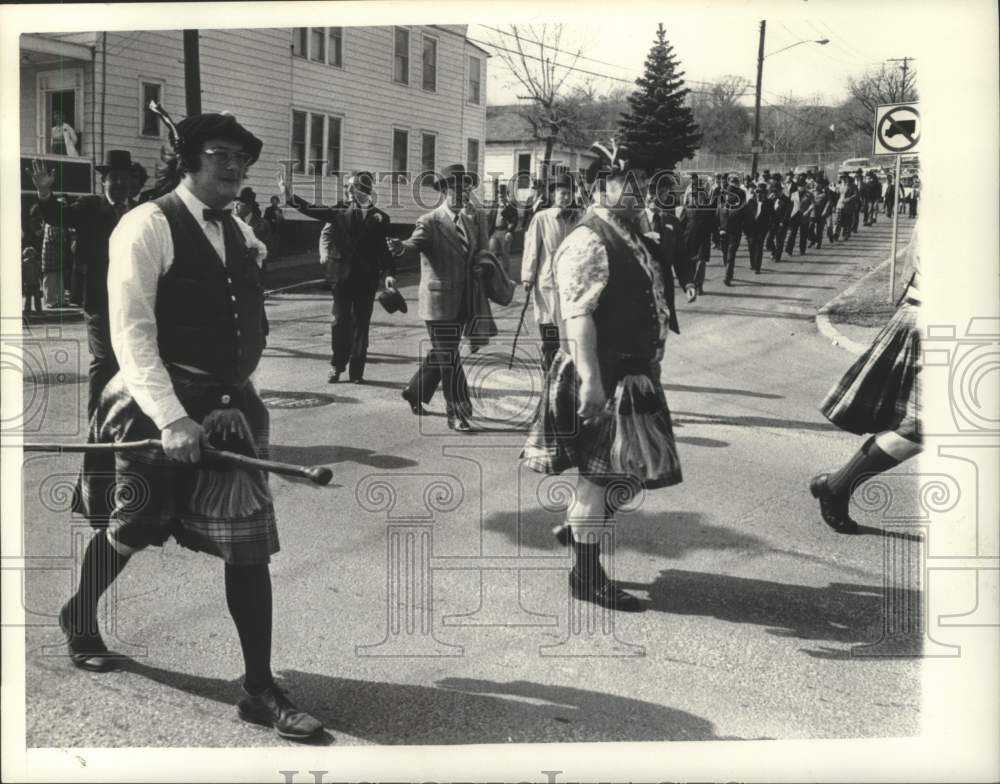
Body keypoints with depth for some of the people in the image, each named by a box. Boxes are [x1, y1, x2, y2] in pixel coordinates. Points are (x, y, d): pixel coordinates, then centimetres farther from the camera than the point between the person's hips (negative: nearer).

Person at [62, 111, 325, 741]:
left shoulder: (242, 234, 12)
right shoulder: (148, 226, -9)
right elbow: (131, 333, -16)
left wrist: (235, 395, 4)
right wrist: (171, 418, -22)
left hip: (231, 406, 6)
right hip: (160, 407, -5)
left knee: (251, 542, 0)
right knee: (128, 530, 12)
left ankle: (261, 688, 8)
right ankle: (80, 619, 43)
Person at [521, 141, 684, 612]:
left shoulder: (634, 239, 14)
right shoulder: (587, 243, -16)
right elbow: (578, 317, -23)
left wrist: (648, 369, 24)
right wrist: (591, 381, -29)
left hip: (635, 374, 9)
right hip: (604, 377, -9)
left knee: (639, 467, 15)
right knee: (606, 472, -1)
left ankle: (576, 528, 34)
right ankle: (587, 573, 14)